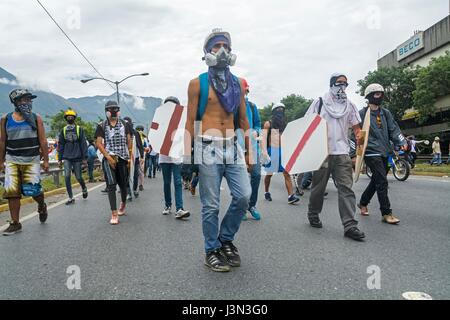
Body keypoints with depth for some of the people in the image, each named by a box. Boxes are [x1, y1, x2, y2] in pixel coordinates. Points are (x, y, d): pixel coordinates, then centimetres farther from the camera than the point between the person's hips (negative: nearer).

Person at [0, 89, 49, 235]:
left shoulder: (36, 118, 1)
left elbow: (43, 141, 1)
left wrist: (46, 160, -1)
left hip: (32, 160, -2)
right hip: (12, 160, 2)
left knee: (33, 190, -7)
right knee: (12, 192, -2)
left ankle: (42, 206, 27)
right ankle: (15, 223, 9)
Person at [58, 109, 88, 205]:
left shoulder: (79, 129, 1)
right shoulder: (63, 130, 9)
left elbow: (83, 143, -1)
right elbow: (60, 145, 12)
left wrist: (85, 157, -5)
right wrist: (60, 159, 9)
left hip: (77, 157, -2)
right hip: (67, 158, 2)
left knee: (78, 177, 3)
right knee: (67, 177, -5)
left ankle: (84, 189, 34)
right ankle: (71, 198, 2)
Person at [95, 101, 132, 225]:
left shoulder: (124, 124, 10)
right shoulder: (102, 126, 4)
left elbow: (129, 141, 10)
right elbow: (99, 143, -1)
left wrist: (130, 157, 2)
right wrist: (108, 157, -12)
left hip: (123, 158, 2)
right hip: (109, 158, -2)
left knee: (123, 184, 11)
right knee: (111, 185, -11)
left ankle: (123, 204, 40)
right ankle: (114, 214, -10)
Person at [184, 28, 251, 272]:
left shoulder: (238, 83, 14)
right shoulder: (198, 83, 2)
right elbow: (190, 122, 0)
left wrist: (249, 150, 14)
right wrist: (188, 155, -6)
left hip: (233, 147, 4)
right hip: (208, 149, -4)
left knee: (244, 195, -3)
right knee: (211, 205, 1)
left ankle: (226, 239, 21)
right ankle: (212, 251, 19)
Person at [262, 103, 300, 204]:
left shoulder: (285, 124, 15)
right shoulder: (268, 123, 3)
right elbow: (264, 138, -4)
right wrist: (264, 150, -16)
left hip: (283, 150, 3)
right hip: (272, 150, -3)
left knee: (287, 173, -9)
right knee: (269, 174, 7)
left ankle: (291, 196, -15)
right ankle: (267, 192, 27)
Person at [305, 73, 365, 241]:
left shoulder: (350, 105, 14)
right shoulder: (320, 102, 6)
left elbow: (356, 127, 17)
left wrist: (359, 136, -2)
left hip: (342, 153, 2)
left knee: (346, 188, -6)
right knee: (318, 186, 7)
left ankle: (350, 225, -7)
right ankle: (313, 214, 28)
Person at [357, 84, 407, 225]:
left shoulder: (386, 113, 15)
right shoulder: (363, 114, -2)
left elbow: (393, 129, 11)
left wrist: (401, 142, -5)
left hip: (385, 152, 7)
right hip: (371, 152, -7)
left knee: (376, 181, 14)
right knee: (382, 182, -11)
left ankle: (363, 203, 33)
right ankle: (386, 213, -3)